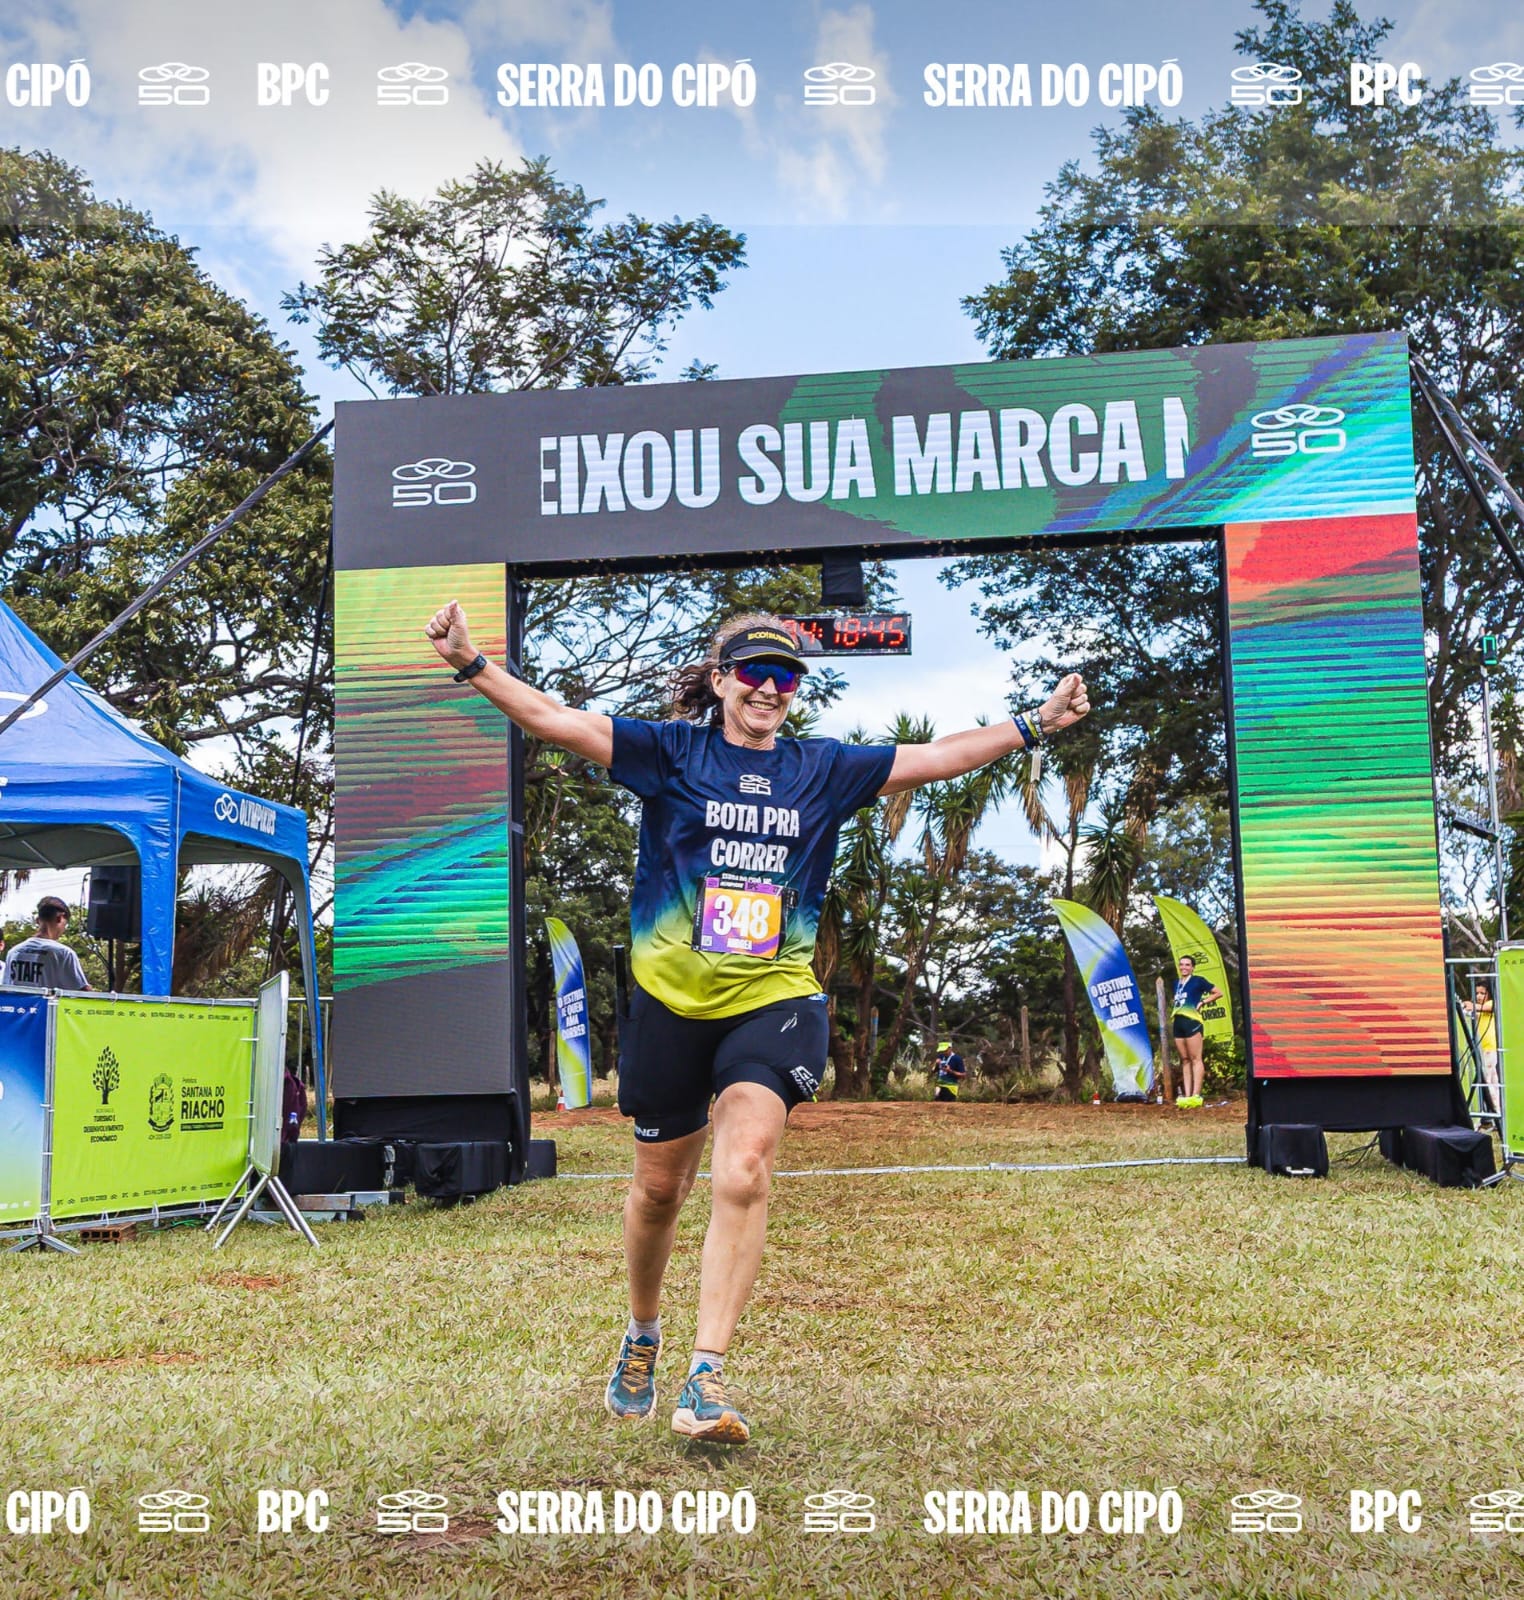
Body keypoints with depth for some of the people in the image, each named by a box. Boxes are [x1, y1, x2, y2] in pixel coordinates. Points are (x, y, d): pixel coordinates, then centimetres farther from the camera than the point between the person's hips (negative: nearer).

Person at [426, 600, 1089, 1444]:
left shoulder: (823, 769, 7)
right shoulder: (671, 752, -1)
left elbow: (933, 757, 11)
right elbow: (558, 720, -8)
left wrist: (1034, 724, 9)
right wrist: (471, 663, -20)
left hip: (772, 1000, 1)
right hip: (670, 1001, 0)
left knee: (743, 1174, -20)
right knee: (658, 1187, 13)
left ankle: (706, 1378, -13)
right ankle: (642, 1337, 40)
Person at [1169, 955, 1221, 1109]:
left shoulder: (1198, 981, 1)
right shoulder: (1177, 984, 20)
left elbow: (1218, 993, 2)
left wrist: (1202, 1002, -4)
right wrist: (1173, 1004, 14)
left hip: (1192, 1021, -7)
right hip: (1178, 1022, 7)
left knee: (1195, 1058, -8)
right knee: (1184, 1060, 4)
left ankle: (1196, 1095, -12)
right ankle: (1187, 1095, 3)